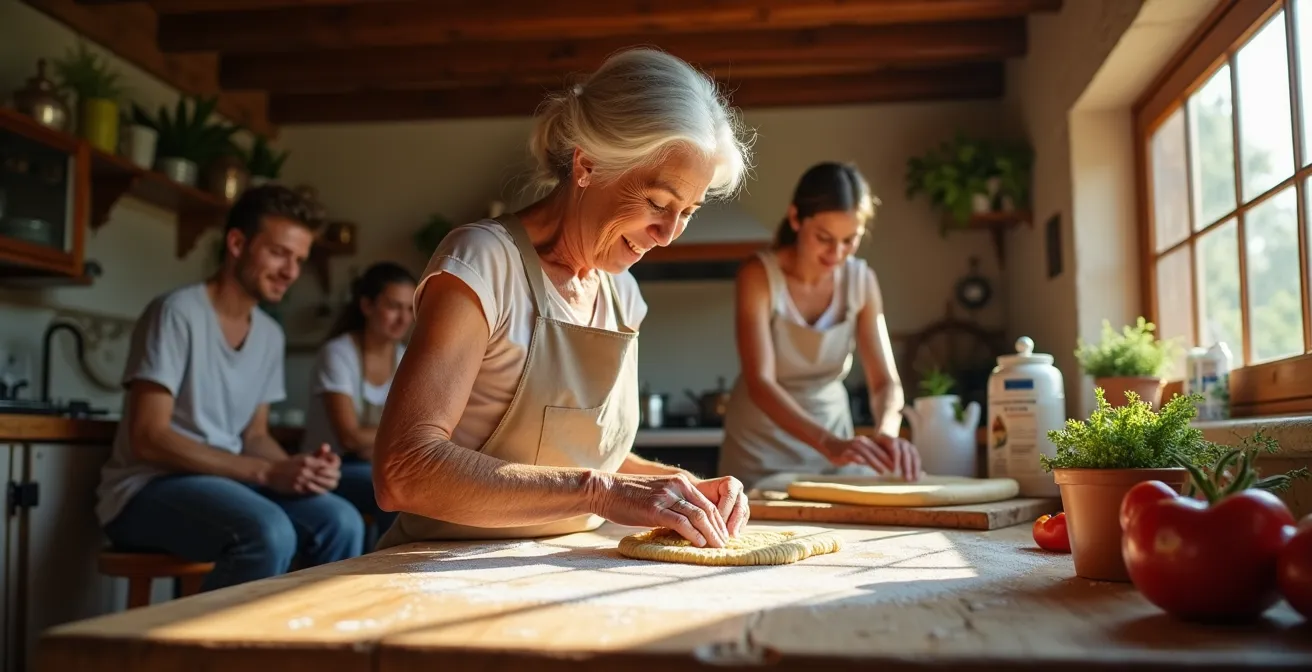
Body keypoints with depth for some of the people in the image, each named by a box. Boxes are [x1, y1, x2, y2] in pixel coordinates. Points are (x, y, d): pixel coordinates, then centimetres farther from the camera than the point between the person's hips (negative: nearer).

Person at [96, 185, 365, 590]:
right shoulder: (178, 313, -14)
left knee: (341, 523, -16)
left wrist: (295, 468, -9)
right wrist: (266, 473, -24)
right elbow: (149, 439, -19)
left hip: (225, 481, 7)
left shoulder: (271, 335, 8)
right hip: (148, 488, -6)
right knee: (269, 534, -32)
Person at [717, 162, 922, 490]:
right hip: (761, 445, -3)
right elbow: (760, 383, -29)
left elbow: (885, 380, -11)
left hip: (832, 431, 3)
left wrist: (887, 433, -32)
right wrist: (828, 443, -42)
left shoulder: (862, 281, -9)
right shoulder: (759, 276, -20)